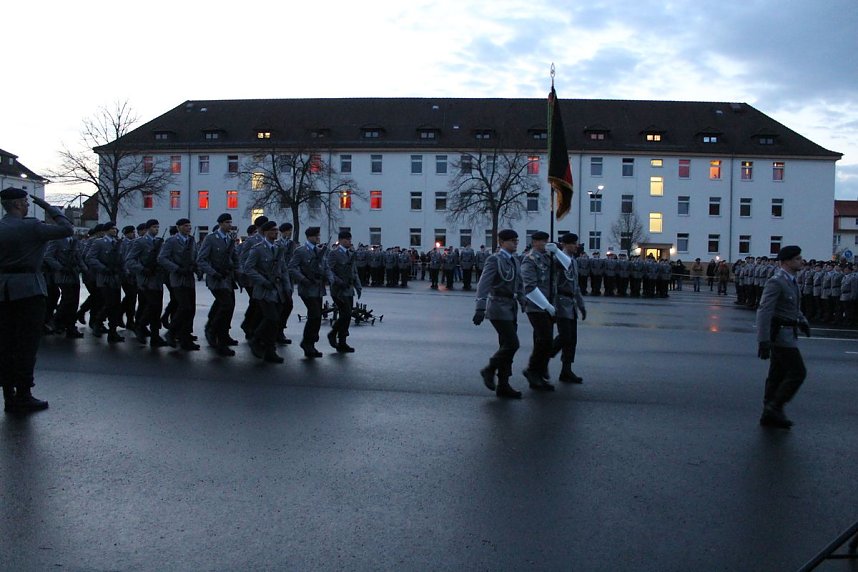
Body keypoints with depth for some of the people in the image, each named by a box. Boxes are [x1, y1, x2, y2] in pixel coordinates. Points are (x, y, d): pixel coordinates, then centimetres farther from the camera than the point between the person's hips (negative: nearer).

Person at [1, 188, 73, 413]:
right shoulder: (30, 226, -12)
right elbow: (67, 229, -10)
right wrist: (48, 207, 0)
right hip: (28, 289, -6)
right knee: (27, 343, -1)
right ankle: (23, 396, 2)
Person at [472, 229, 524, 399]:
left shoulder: (515, 261, 15)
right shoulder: (494, 260, -10)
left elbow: (519, 286, 21)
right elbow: (483, 284, -18)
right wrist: (480, 308, -26)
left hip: (511, 308, 8)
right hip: (499, 307, -8)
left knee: (506, 346, 9)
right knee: (512, 344, -12)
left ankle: (503, 386, 15)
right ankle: (489, 370, 7)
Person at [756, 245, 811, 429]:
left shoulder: (790, 281, 13)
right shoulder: (776, 282, -17)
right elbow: (764, 310, -25)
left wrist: (802, 320, 10)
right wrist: (764, 340, -30)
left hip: (786, 333, 10)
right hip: (781, 333, -10)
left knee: (778, 375, 12)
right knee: (797, 372, -7)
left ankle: (769, 416, 17)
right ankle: (775, 408, 0)